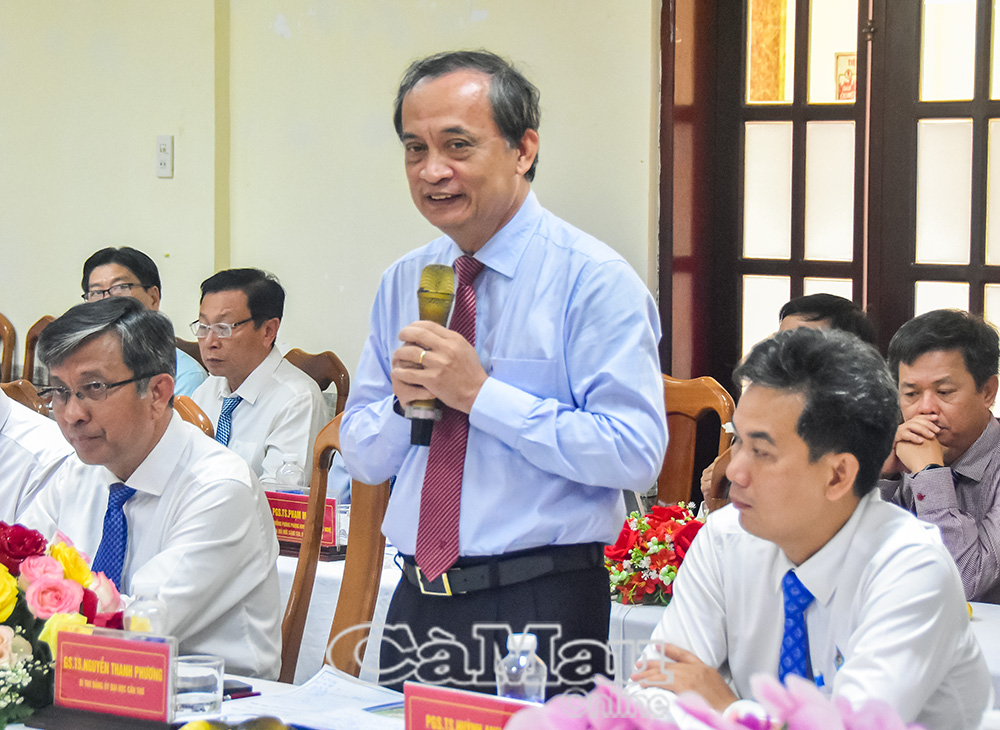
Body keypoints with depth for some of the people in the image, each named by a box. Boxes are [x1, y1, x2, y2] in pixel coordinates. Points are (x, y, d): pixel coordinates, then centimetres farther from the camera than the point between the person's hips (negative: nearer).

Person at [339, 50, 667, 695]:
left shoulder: (593, 278, -9)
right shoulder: (403, 283, 9)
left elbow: (637, 455, -18)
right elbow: (363, 458, 12)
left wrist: (480, 393, -19)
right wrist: (404, 401, -10)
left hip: (541, 613, -5)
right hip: (419, 603, 5)